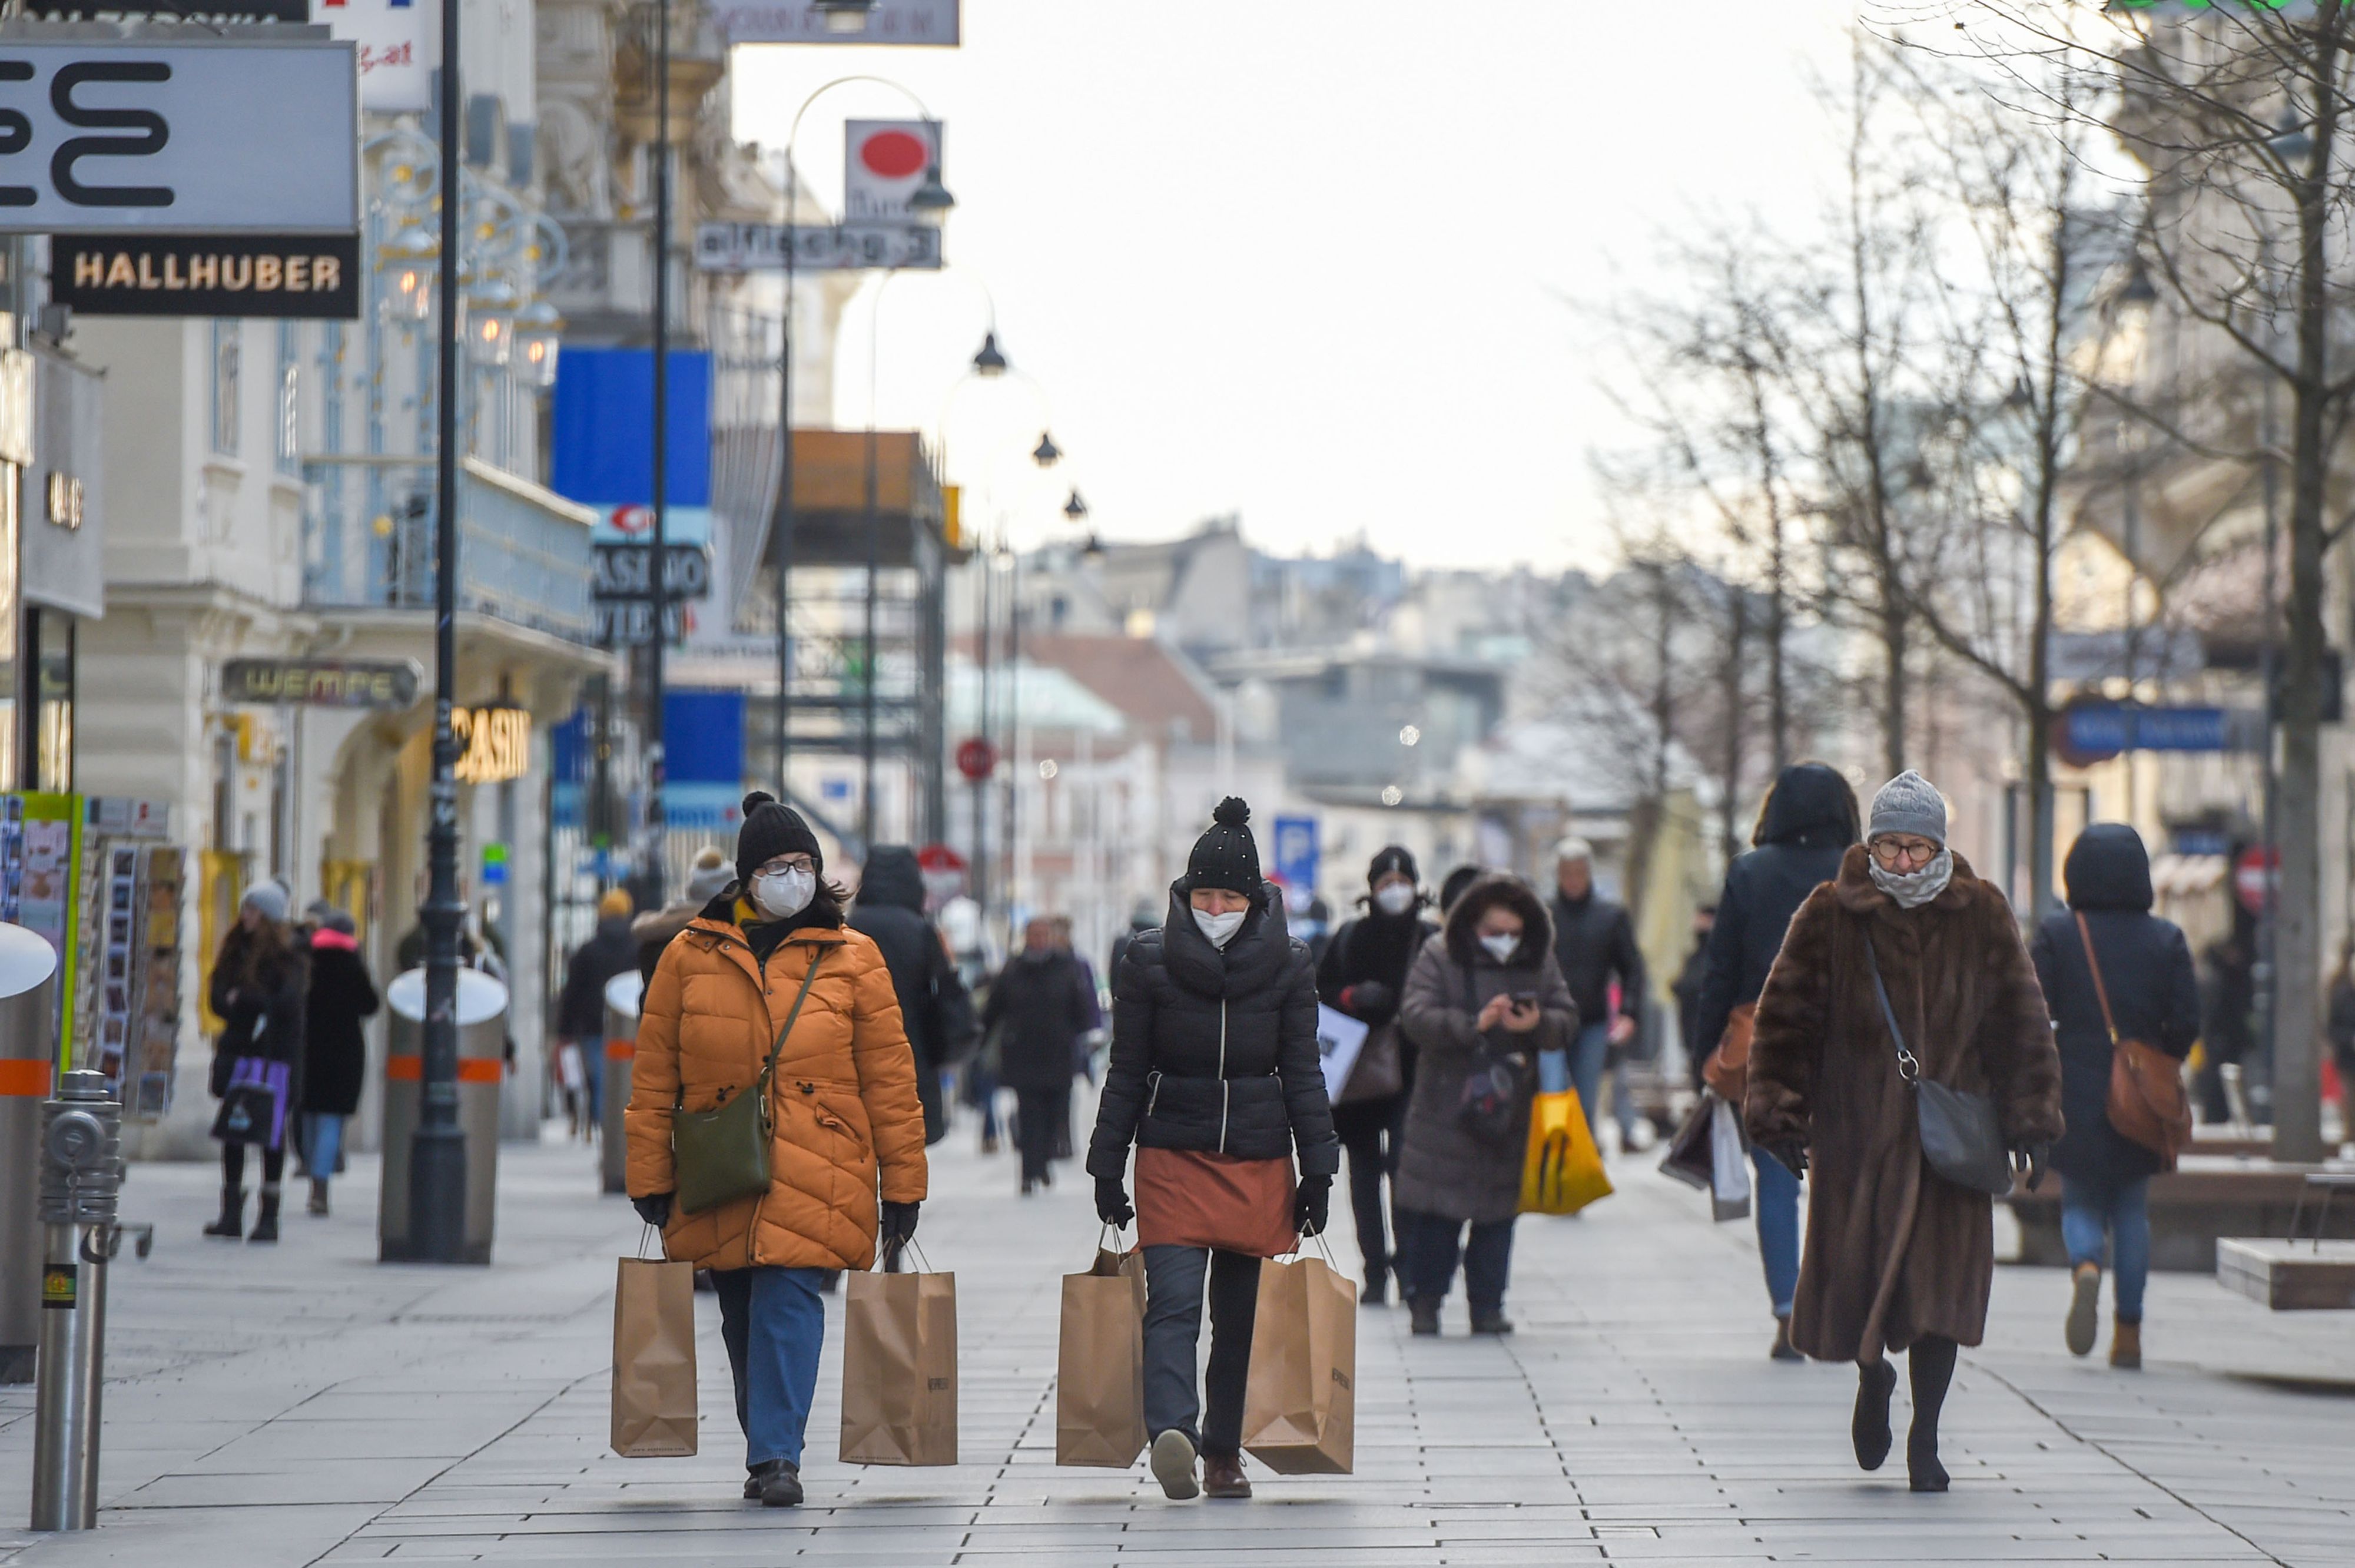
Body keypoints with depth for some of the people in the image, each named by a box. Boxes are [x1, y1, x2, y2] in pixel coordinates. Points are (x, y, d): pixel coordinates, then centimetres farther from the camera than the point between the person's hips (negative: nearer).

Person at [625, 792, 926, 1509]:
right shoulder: (691, 956, 6)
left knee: (787, 1298, -15)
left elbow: (889, 1076, 5)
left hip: (813, 1175, -2)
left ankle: (777, 1455, -16)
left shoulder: (852, 959, 4)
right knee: (743, 1316, 9)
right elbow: (654, 1074, 8)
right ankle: (767, 1454, 22)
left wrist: (902, 1182, 3)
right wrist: (650, 1175, 4)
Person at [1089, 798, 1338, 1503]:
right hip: (1171, 1159, -1)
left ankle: (1223, 1452, 2)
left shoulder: (1288, 965, 1)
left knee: (1239, 1315, 1)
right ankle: (1173, 1433, -20)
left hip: (1260, 1163, 1)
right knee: (1173, 1305, -11)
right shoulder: (1148, 962, 0)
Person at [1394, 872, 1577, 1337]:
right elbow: (1415, 1016, -12)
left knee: (1498, 1212, 4)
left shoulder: (1540, 963, 8)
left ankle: (1488, 1305, 10)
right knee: (1435, 1211, -3)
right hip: (1446, 1105, -2)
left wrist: (1538, 1024, -18)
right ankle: (1425, 1300, 7)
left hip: (1511, 1110, 2)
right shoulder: (1438, 958, -1)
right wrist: (1473, 1025, -25)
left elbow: (1568, 1020, 5)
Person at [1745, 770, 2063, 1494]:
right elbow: (1786, 1016, 2)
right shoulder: (1831, 916, 0)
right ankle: (1873, 1378, 33)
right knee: (1854, 1268, 1)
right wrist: (1781, 1112, -4)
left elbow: (2020, 1022, 9)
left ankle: (1925, 1436, 7)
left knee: (1939, 1285, -4)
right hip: (1856, 1131, 0)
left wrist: (2028, 1118, 4)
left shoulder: (1982, 917, 4)